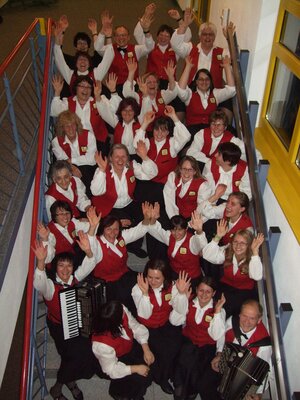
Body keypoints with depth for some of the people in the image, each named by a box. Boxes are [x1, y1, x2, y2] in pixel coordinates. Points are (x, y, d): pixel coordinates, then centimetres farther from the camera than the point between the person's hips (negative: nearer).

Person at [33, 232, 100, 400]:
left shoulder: (76, 278, -3)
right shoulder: (50, 285, -16)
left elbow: (88, 266, -16)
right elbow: (39, 283, -38)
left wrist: (88, 251, -39)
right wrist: (41, 261, -57)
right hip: (59, 326, -5)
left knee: (92, 347, -11)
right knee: (78, 353, -18)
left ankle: (70, 379, 14)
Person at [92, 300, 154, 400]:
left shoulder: (122, 312, -29)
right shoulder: (102, 344, -39)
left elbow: (136, 327, -12)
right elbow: (111, 369, -25)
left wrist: (146, 349, -17)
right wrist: (135, 368, -25)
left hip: (130, 346, 6)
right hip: (117, 361, -6)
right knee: (141, 378, -14)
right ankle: (117, 391, 17)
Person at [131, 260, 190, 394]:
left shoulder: (171, 286, -7)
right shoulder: (138, 289, -15)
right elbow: (144, 315, -25)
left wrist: (181, 292, -28)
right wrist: (145, 293, -37)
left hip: (167, 324, 3)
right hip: (147, 328, -3)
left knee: (175, 345, -22)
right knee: (163, 350, -23)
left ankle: (165, 376, 7)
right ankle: (160, 378, 9)